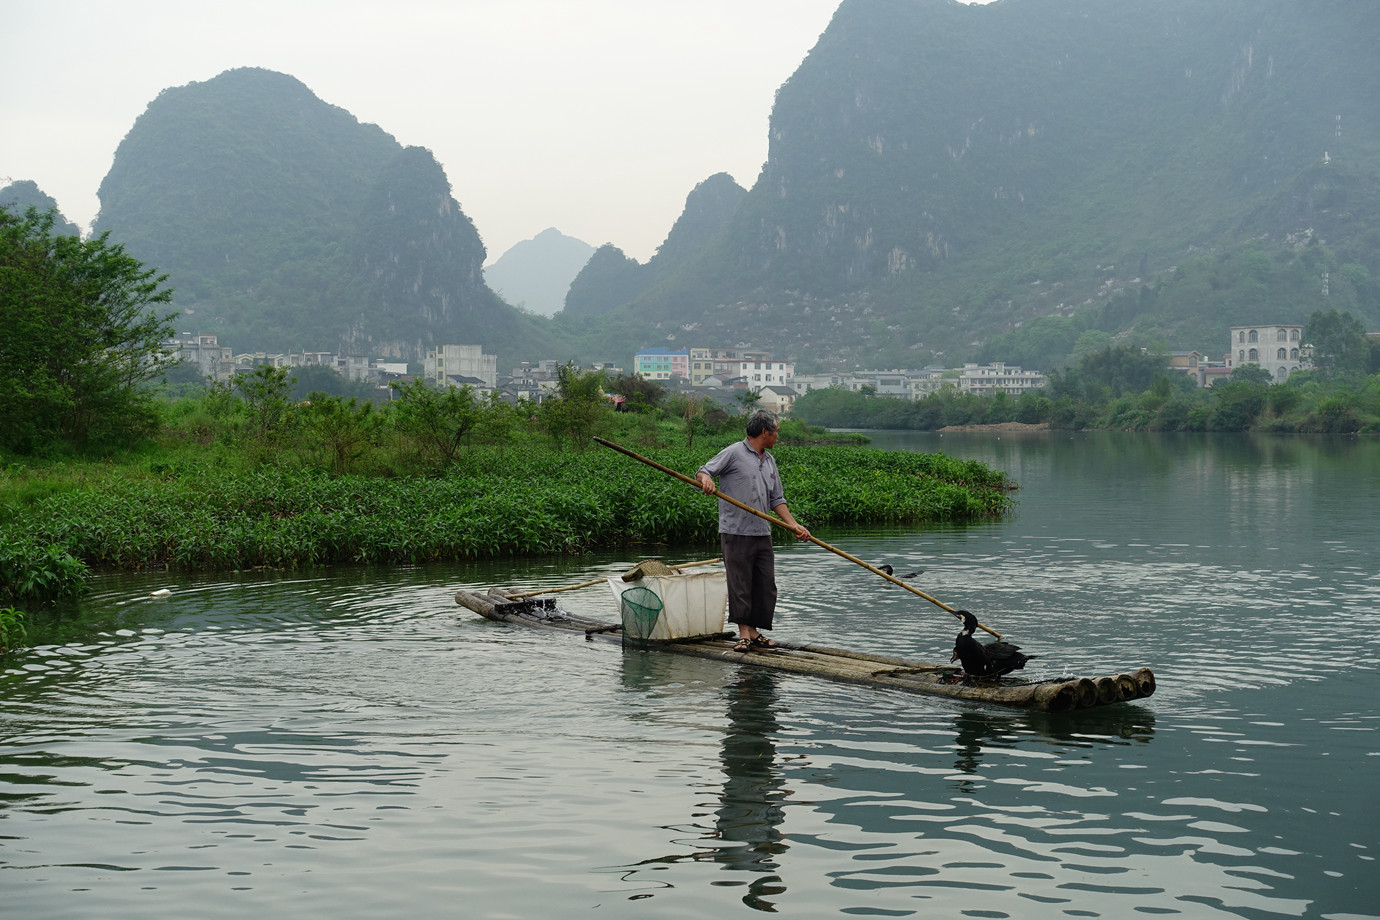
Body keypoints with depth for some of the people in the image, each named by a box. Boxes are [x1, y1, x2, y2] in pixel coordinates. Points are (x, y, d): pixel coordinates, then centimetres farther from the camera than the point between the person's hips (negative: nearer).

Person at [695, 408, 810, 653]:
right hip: (736, 533, -7)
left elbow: (777, 499, 19)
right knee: (740, 584, -4)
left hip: (762, 534, 7)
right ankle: (743, 633, 2)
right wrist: (706, 479, -30)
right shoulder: (734, 453, -3)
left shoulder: (770, 461, 18)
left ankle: (754, 632, 13)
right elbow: (703, 471, -6)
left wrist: (793, 524, 7)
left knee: (765, 585, 5)